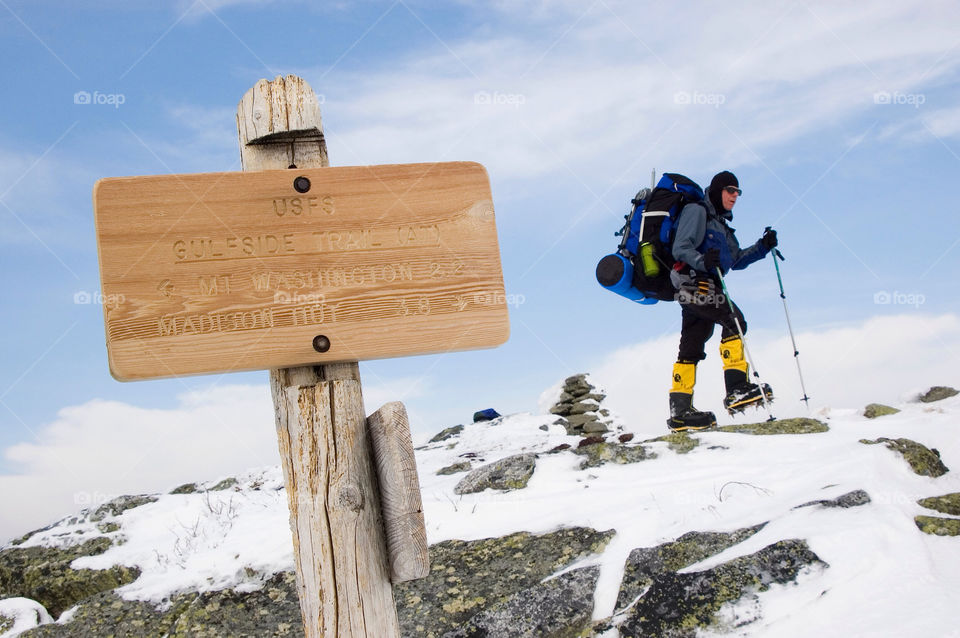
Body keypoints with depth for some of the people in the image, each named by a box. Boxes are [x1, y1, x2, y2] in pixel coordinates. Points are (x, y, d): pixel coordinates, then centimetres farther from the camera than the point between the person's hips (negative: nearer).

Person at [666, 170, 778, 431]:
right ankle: (737, 390, -30)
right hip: (694, 283, -10)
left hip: (706, 287, 10)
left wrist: (763, 246, 13)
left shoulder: (721, 224, 28)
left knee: (691, 348, 5)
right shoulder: (696, 211, 0)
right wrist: (702, 261, -30)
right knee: (734, 320, -22)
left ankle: (680, 411, 5)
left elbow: (736, 260, 25)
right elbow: (680, 248, -12)